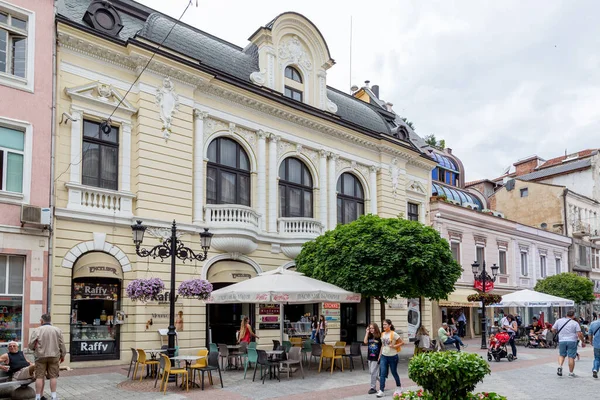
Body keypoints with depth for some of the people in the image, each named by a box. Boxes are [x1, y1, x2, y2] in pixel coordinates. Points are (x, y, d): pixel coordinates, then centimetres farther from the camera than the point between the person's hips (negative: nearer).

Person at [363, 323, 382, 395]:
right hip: (369, 357, 6)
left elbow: (382, 347, -7)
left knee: (373, 372, -6)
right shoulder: (369, 337, 7)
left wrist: (380, 357, -12)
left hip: (376, 357, -6)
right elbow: (365, 342, -11)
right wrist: (367, 332, -8)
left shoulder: (379, 337, -8)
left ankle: (373, 388, 4)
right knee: (371, 372, 13)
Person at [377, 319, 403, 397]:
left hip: (392, 356, -4)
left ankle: (399, 387, 35)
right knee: (382, 373, -6)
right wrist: (380, 355, 11)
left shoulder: (393, 334, -12)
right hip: (384, 356, 4)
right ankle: (381, 391, -7)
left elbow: (402, 342, -9)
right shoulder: (383, 334, 5)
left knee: (394, 372, 11)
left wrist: (394, 346, -21)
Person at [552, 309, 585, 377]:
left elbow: (553, 329, 6)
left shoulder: (559, 321, 3)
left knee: (561, 355, 17)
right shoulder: (575, 323, -5)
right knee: (571, 357, 3)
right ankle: (571, 372, 8)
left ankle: (560, 366, -4)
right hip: (572, 341, -2)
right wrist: (583, 342, 3)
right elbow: (579, 334, -9)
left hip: (562, 341, 2)